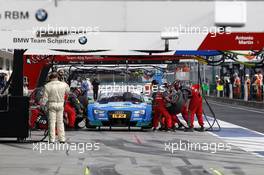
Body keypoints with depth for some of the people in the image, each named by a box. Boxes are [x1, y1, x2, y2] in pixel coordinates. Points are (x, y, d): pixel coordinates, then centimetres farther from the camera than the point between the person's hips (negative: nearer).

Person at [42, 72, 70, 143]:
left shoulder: (47, 86, -10)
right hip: (60, 105, 3)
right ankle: (62, 139, 11)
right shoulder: (63, 84, -1)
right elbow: (67, 92, 18)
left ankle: (52, 139, -2)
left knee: (52, 122, 0)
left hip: (52, 105, -3)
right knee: (60, 122, 11)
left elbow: (45, 97, -10)